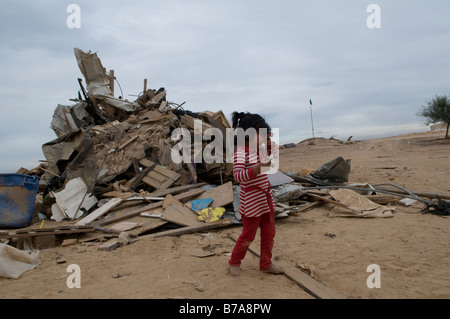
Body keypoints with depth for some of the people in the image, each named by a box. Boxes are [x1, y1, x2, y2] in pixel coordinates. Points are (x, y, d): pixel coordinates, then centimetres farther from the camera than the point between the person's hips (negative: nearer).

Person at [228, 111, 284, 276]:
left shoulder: (259, 150, 5)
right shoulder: (240, 153, -19)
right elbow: (238, 176, -30)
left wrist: (269, 145, 3)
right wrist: (259, 166, -40)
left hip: (266, 199, 8)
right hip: (251, 202, -8)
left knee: (269, 233, 15)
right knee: (248, 236, 6)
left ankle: (266, 264, 32)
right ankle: (234, 262, 28)